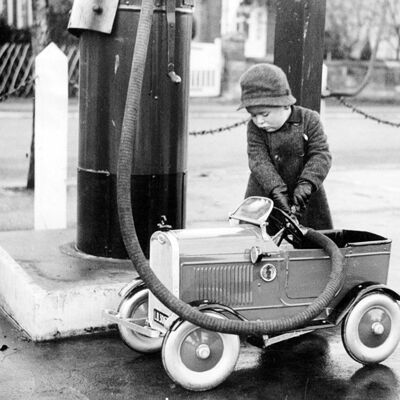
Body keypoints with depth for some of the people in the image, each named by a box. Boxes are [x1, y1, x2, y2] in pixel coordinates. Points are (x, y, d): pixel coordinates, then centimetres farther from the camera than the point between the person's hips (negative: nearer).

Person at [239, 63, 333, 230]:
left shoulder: (309, 120, -10)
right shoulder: (254, 128, -7)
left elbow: (321, 155, -14)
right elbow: (258, 160, -16)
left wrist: (305, 184, -29)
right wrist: (276, 190, -30)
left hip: (305, 199, 0)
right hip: (264, 196, 1)